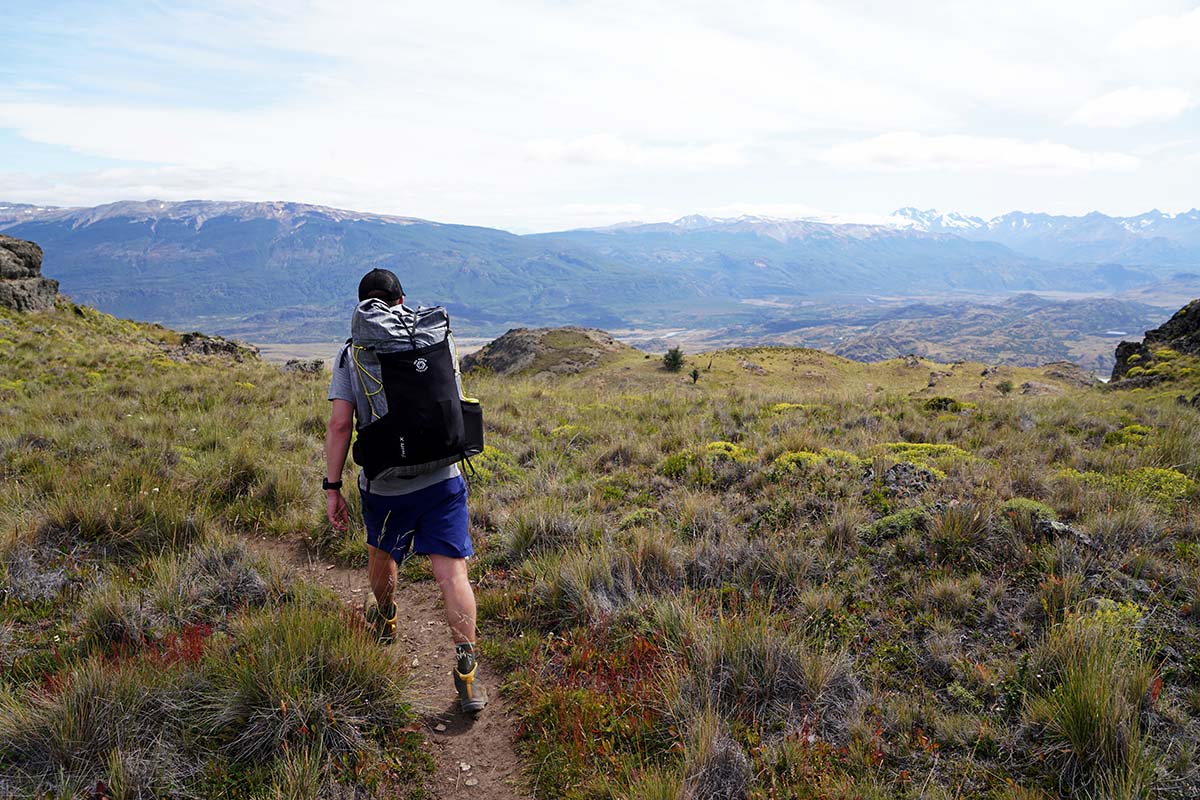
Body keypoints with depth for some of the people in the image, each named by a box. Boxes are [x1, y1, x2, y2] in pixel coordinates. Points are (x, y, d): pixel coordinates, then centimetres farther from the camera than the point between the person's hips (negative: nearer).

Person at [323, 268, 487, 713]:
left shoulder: (350, 355, -3)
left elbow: (340, 423, -11)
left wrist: (332, 486, -6)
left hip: (383, 484, 0)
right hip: (441, 478, 0)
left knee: (381, 557, 27)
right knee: (451, 573, -2)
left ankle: (385, 619, 52)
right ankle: (467, 671, -8)